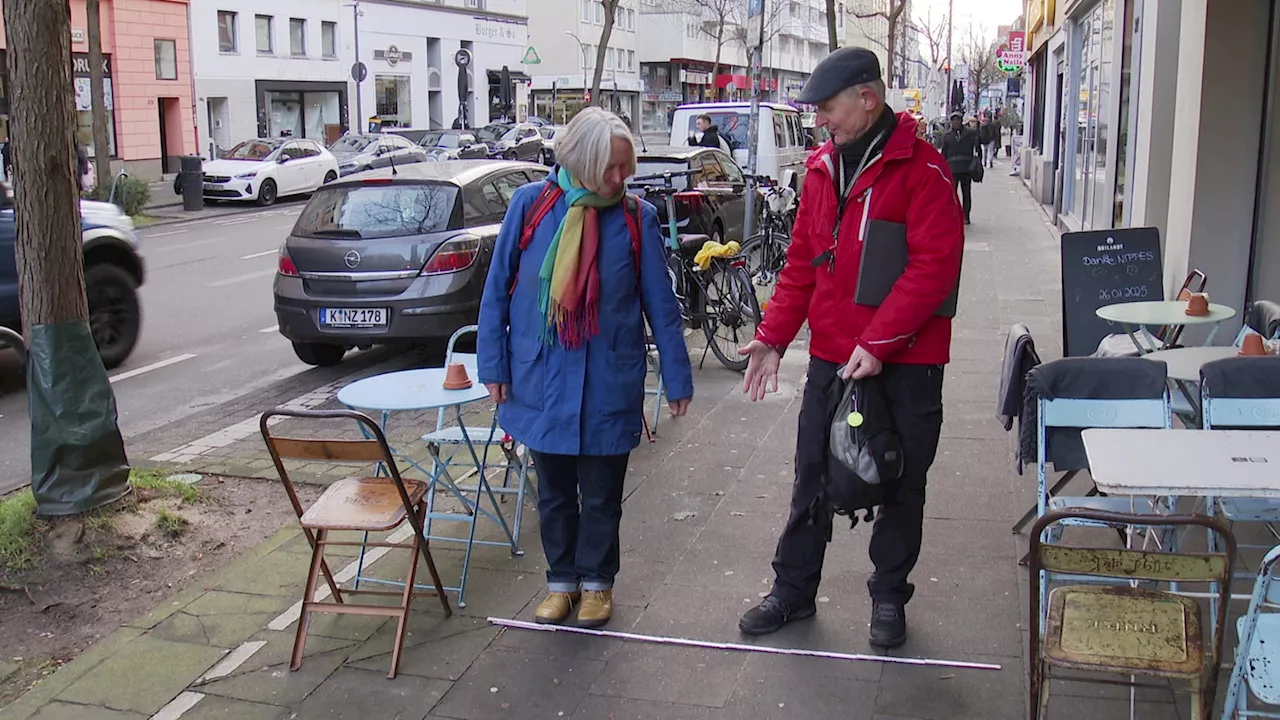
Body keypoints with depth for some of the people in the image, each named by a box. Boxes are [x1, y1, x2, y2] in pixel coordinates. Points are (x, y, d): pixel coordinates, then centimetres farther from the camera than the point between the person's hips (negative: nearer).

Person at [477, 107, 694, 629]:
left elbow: (660, 305, 0)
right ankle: (561, 580, 33)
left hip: (609, 384, -1)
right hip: (541, 377, 1)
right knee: (554, 490, 15)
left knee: (601, 493, 12)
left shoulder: (637, 217, -6)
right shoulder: (531, 203, -6)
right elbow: (497, 289, 1)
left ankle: (596, 581, 32)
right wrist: (493, 364, -1)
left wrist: (677, 378, 2)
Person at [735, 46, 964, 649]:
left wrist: (877, 342, -22)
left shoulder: (921, 169, -12)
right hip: (830, 358, 6)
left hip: (905, 363, -5)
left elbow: (933, 266, -19)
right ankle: (793, 589, 28)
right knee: (812, 476, 13)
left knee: (901, 485, 10)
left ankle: (889, 595, 28)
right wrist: (773, 336, 4)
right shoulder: (822, 168, 9)